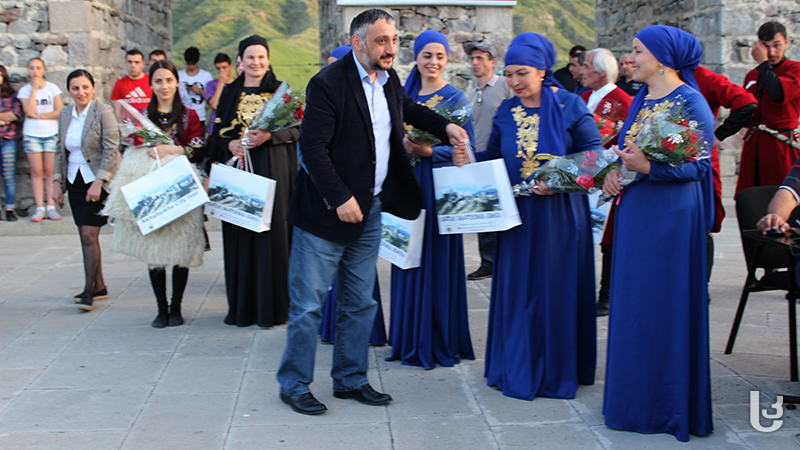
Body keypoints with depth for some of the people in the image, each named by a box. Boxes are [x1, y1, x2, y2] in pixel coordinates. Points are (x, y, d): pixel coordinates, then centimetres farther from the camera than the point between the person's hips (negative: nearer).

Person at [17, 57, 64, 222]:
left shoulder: (52, 88, 3)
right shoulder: (25, 90, 3)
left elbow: (60, 111, -4)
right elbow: (30, 112, -12)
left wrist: (39, 115, -10)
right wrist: (34, 88, -11)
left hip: (51, 134, 0)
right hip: (32, 134, 0)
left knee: (50, 171, -2)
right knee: (37, 171, -1)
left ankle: (51, 207, -1)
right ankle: (40, 208, 0)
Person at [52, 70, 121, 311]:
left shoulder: (103, 112, -9)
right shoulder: (65, 114, 9)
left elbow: (111, 150, -13)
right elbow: (60, 151, 15)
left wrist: (98, 182, -19)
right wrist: (57, 182, 8)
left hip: (98, 182, -6)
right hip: (74, 181, 6)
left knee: (89, 235, -11)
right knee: (85, 236, 9)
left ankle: (89, 290, -4)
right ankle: (99, 286, 20)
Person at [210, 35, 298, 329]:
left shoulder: (281, 91, 5)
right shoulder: (229, 93, 13)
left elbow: (296, 128, -2)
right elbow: (218, 131, 12)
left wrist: (269, 136, -17)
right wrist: (230, 144, -9)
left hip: (273, 169, -2)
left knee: (271, 232, -4)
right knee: (240, 235, 3)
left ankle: (272, 306, 3)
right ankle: (242, 306, 11)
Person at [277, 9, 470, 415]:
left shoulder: (388, 79, 7)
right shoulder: (328, 83, -17)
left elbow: (408, 108, 29)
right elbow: (312, 146, -19)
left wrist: (444, 127, 13)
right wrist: (340, 199, -23)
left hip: (370, 210, 8)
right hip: (327, 212, -7)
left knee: (359, 303, 15)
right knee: (307, 304, 1)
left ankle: (350, 379, 27)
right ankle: (294, 385, 13)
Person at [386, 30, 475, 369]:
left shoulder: (455, 98, -3)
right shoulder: (405, 95, 12)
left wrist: (430, 151, -19)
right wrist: (402, 145, -8)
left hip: (440, 185, -5)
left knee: (436, 261, -2)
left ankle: (438, 342, 6)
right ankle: (410, 339, 18)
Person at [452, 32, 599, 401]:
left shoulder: (569, 106, -4)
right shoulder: (506, 113, 9)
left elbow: (593, 153, -5)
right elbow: (493, 158, 12)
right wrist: (469, 163, -8)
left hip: (560, 214, -4)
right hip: (517, 215, 4)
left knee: (557, 290, 1)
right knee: (517, 289, 6)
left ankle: (557, 371, 12)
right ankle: (518, 369, 18)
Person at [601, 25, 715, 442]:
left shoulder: (690, 102, -11)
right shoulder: (640, 100, 13)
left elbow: (698, 166, -15)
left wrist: (647, 167, -28)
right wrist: (612, 173, -1)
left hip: (671, 216, -8)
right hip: (633, 213, 8)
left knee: (666, 305, 0)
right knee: (632, 303, 12)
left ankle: (669, 406, 12)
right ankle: (636, 397, 24)